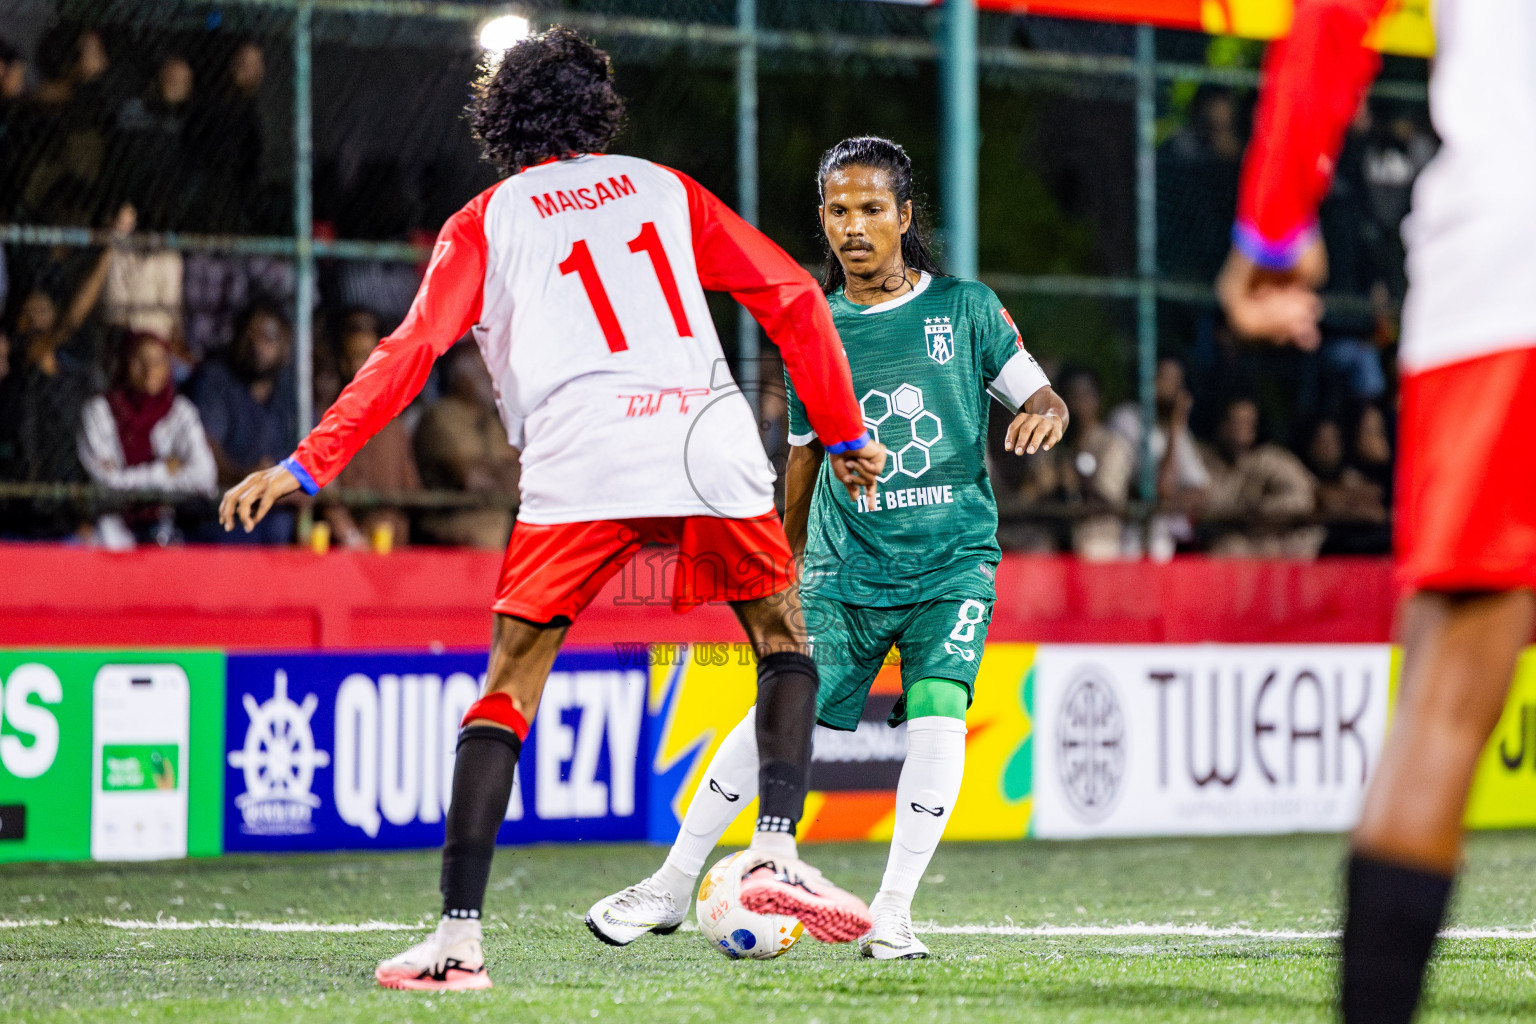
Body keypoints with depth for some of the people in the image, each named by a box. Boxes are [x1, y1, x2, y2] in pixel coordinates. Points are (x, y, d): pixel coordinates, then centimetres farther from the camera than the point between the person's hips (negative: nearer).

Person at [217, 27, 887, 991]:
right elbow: (793, 297, 17)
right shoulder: (662, 188, 22)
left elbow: (413, 349, 2)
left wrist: (308, 464, 0)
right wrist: (846, 435, 24)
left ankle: (459, 936, -5)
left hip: (578, 463, -2)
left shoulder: (485, 223, 16)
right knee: (785, 644, 22)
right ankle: (776, 852, 1)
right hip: (709, 442, 2)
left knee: (508, 691, 4)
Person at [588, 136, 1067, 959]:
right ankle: (672, 888, 2)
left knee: (937, 713, -20)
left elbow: (1040, 397, 4)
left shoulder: (966, 308, 2)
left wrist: (1044, 415, -20)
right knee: (781, 711, -11)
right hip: (847, 562, 1)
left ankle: (893, 913, -8)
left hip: (953, 559, -1)